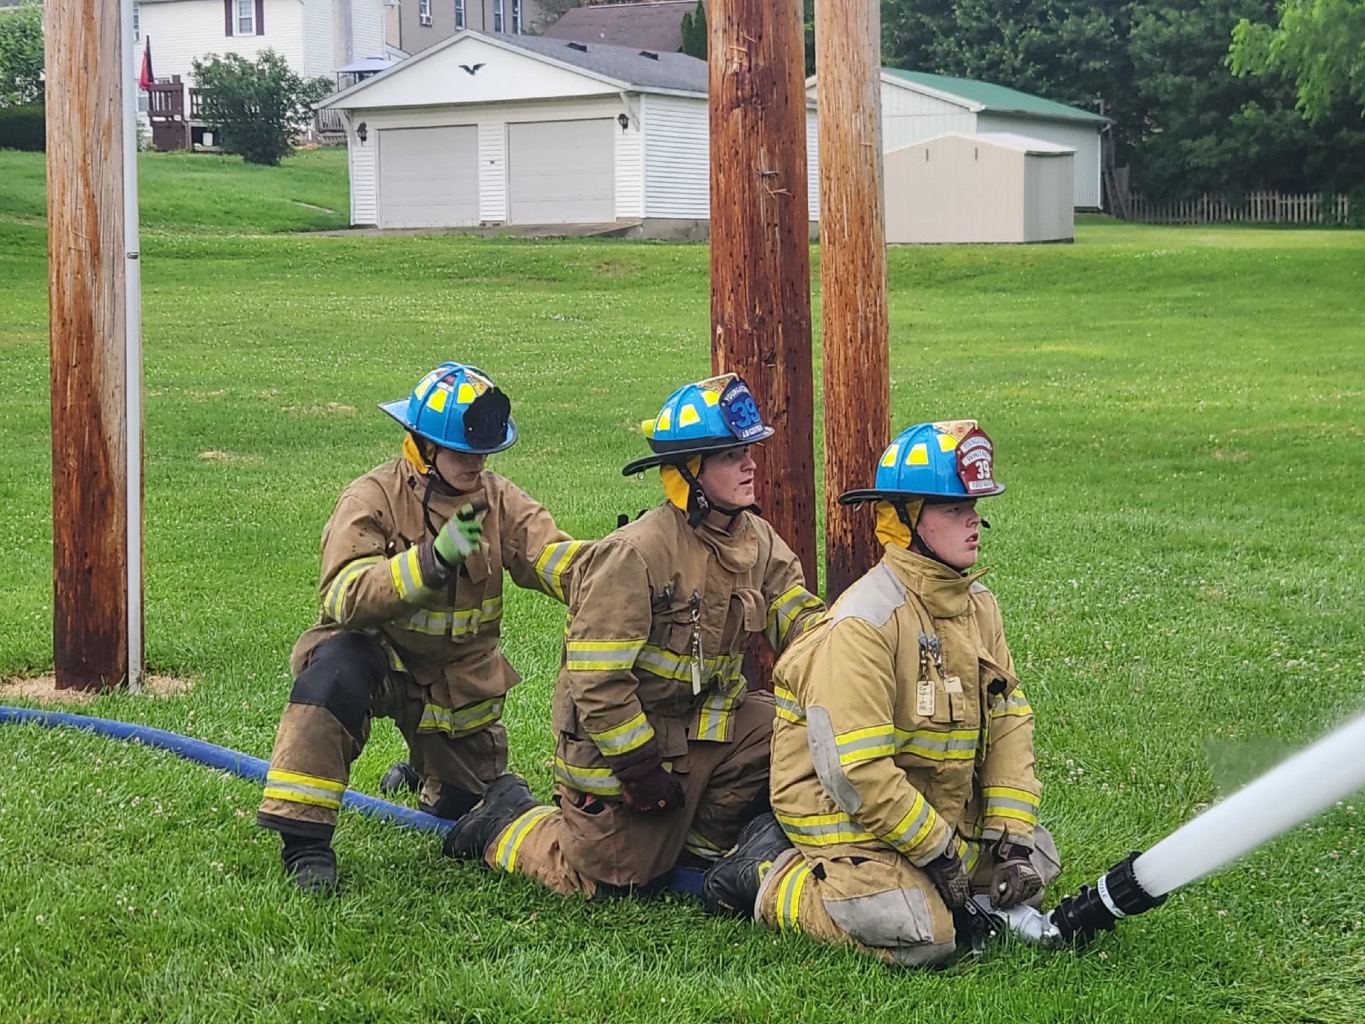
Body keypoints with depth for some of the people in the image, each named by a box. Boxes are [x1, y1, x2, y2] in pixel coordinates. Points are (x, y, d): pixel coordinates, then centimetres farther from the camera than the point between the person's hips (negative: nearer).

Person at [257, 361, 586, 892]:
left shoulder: (498, 500, -3)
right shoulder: (372, 500, -17)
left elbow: (553, 558, -20)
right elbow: (344, 598, -32)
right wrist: (432, 560, -44)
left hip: (461, 678, 5)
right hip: (379, 655, -5)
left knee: (468, 805, 13)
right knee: (336, 668, -39)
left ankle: (428, 768, 53)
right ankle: (304, 838, -32)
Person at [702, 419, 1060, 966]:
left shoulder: (978, 605, 4)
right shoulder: (864, 622, -23)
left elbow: (1009, 721, 5)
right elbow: (855, 770, -26)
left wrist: (1010, 837, -5)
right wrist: (938, 850, -20)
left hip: (939, 806, 9)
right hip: (848, 815, -9)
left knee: (1035, 863, 7)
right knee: (920, 938, -23)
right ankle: (772, 875, -3)